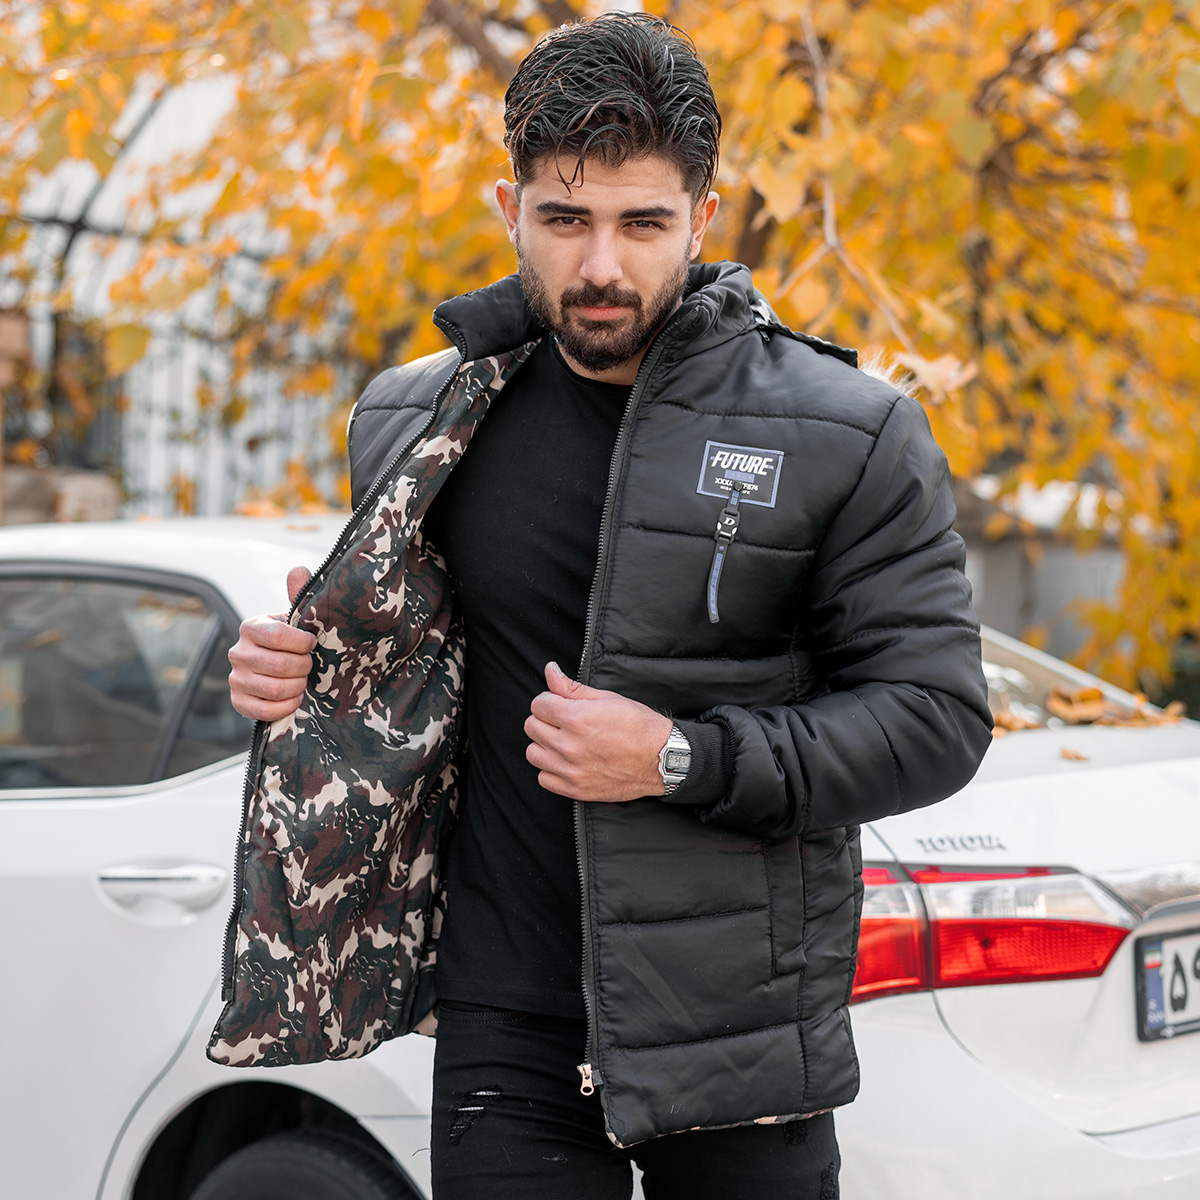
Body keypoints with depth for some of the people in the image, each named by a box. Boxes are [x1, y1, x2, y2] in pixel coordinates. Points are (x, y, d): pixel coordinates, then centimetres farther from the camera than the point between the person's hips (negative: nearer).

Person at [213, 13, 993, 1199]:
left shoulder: (846, 436, -5)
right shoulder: (412, 422, 6)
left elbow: (936, 718, -8)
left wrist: (684, 760, -18)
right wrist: (299, 677, -2)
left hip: (739, 1034, -2)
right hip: (507, 1026, 2)